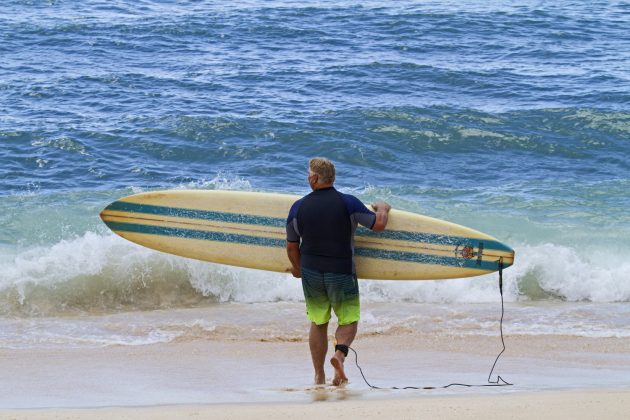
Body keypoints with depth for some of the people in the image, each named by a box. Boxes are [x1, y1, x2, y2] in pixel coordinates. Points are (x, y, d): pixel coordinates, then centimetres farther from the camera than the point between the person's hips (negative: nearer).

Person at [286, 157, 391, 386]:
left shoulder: (298, 207, -3)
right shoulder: (348, 203, -11)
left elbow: (292, 246, 5)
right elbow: (378, 225, -6)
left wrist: (297, 268, 24)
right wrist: (382, 209, 16)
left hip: (311, 273, 2)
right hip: (341, 273, -2)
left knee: (318, 323, 16)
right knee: (349, 320, 11)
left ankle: (319, 376, 15)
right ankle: (340, 353, -19)